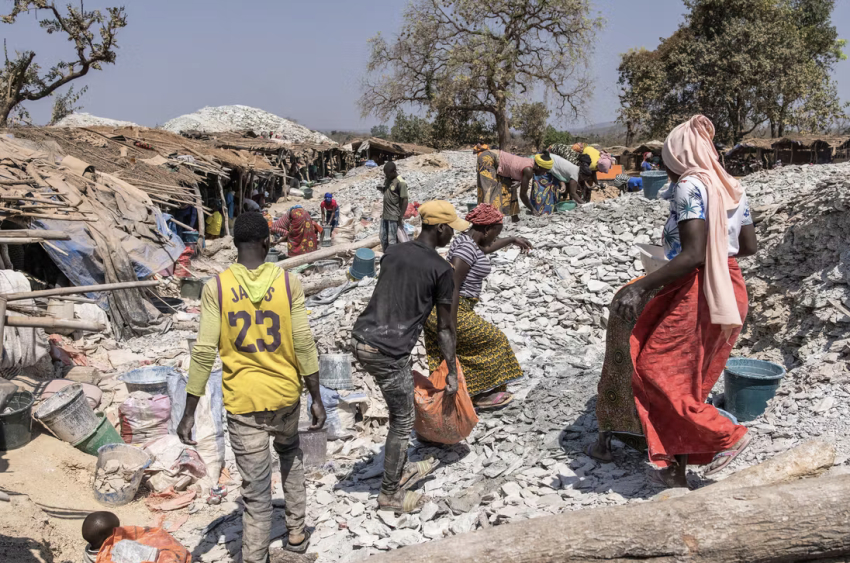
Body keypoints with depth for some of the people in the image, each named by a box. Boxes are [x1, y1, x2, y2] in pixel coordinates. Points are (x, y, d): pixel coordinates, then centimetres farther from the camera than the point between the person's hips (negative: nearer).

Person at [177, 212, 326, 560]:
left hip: (242, 401, -2)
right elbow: (304, 344, -7)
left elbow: (204, 352, -11)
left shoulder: (216, 288, -8)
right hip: (286, 394, 2)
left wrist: (189, 412, -5)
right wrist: (316, 398, 1)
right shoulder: (289, 283, -7)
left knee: (256, 491, 7)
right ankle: (296, 531, 38)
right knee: (289, 451, 31)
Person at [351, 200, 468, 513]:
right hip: (388, 352, -8)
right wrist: (452, 372, 6)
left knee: (400, 410, 24)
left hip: (360, 340, 8)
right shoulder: (440, 269, -7)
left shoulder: (393, 253, 12)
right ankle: (390, 495, 21)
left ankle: (400, 472, 37)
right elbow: (445, 327, -2)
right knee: (402, 423, 9)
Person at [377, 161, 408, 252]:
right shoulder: (387, 180, 9)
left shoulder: (400, 182, -16)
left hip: (394, 217, -9)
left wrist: (401, 217, -17)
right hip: (385, 215, 9)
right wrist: (381, 188, 2)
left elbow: (404, 200, -17)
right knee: (383, 239, 15)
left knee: (392, 241, -4)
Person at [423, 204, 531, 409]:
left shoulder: (466, 239, 10)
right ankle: (484, 395, 20)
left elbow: (484, 249, 35)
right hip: (450, 310, -9)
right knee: (492, 341, 8)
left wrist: (511, 240, 43)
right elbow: (452, 287, -26)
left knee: (443, 358, 18)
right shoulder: (467, 248, -20)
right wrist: (451, 328, -26)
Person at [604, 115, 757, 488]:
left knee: (656, 370, 4)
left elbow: (692, 256, -23)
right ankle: (677, 469, 18)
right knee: (689, 378, 14)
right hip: (732, 291, 9)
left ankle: (728, 435, 6)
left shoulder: (689, 187, -13)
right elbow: (749, 246, 18)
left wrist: (641, 287, -27)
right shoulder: (732, 189, 12)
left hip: (697, 292, -9)